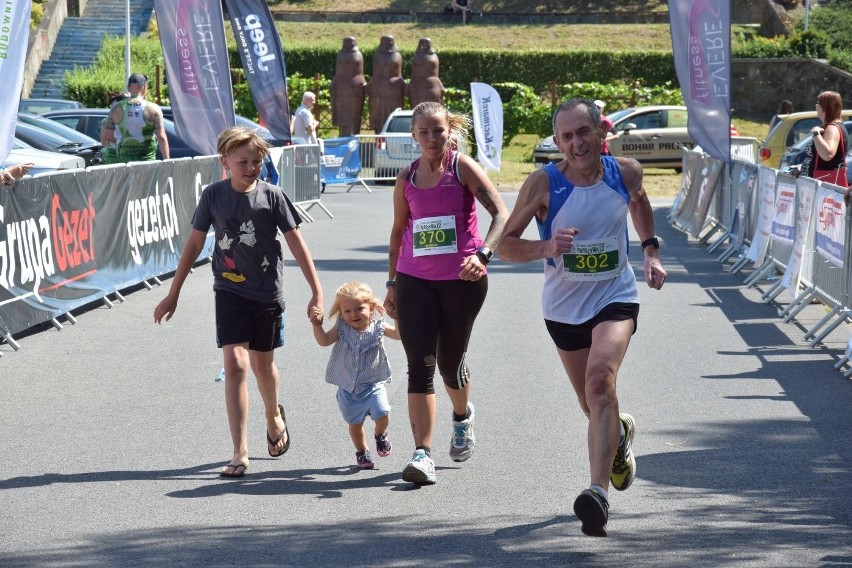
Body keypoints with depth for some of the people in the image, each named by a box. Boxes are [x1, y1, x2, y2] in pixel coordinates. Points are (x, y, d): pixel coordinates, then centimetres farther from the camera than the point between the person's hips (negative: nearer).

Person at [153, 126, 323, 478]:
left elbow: (296, 244, -1)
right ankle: (240, 453, -13)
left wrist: (316, 291, -4)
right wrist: (173, 294, 8)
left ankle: (273, 417, 47)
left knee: (262, 363, 13)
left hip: (267, 292, 0)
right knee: (235, 363, -12)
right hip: (229, 291, 0)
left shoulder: (272, 196, -6)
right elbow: (194, 245, 5)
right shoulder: (213, 196, -2)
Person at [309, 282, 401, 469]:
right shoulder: (342, 330, -6)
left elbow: (398, 334, -9)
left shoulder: (377, 327, -5)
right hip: (348, 387, 1)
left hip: (373, 384, -1)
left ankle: (380, 434, 19)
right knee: (355, 422, 8)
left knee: (382, 414, -15)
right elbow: (324, 340, -17)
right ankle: (361, 451, 30)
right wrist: (317, 325, -32)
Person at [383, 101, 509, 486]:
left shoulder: (463, 168, -6)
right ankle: (422, 455, -15)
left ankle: (462, 415, 46)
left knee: (450, 361, 11)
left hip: (462, 280, -2)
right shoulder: (406, 178, 5)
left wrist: (483, 253, -30)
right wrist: (392, 283, 16)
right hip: (414, 281, 2)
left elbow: (501, 214, -14)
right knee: (420, 365, -10)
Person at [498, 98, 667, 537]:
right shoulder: (543, 183, -15)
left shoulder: (625, 172, -7)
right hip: (563, 307, 1)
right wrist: (546, 247, -28)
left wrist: (650, 250, 10)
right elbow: (505, 244, -10)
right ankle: (620, 434, 52)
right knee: (592, 407, 14)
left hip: (615, 298, -1)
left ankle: (598, 491, -35)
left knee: (600, 379, -27)